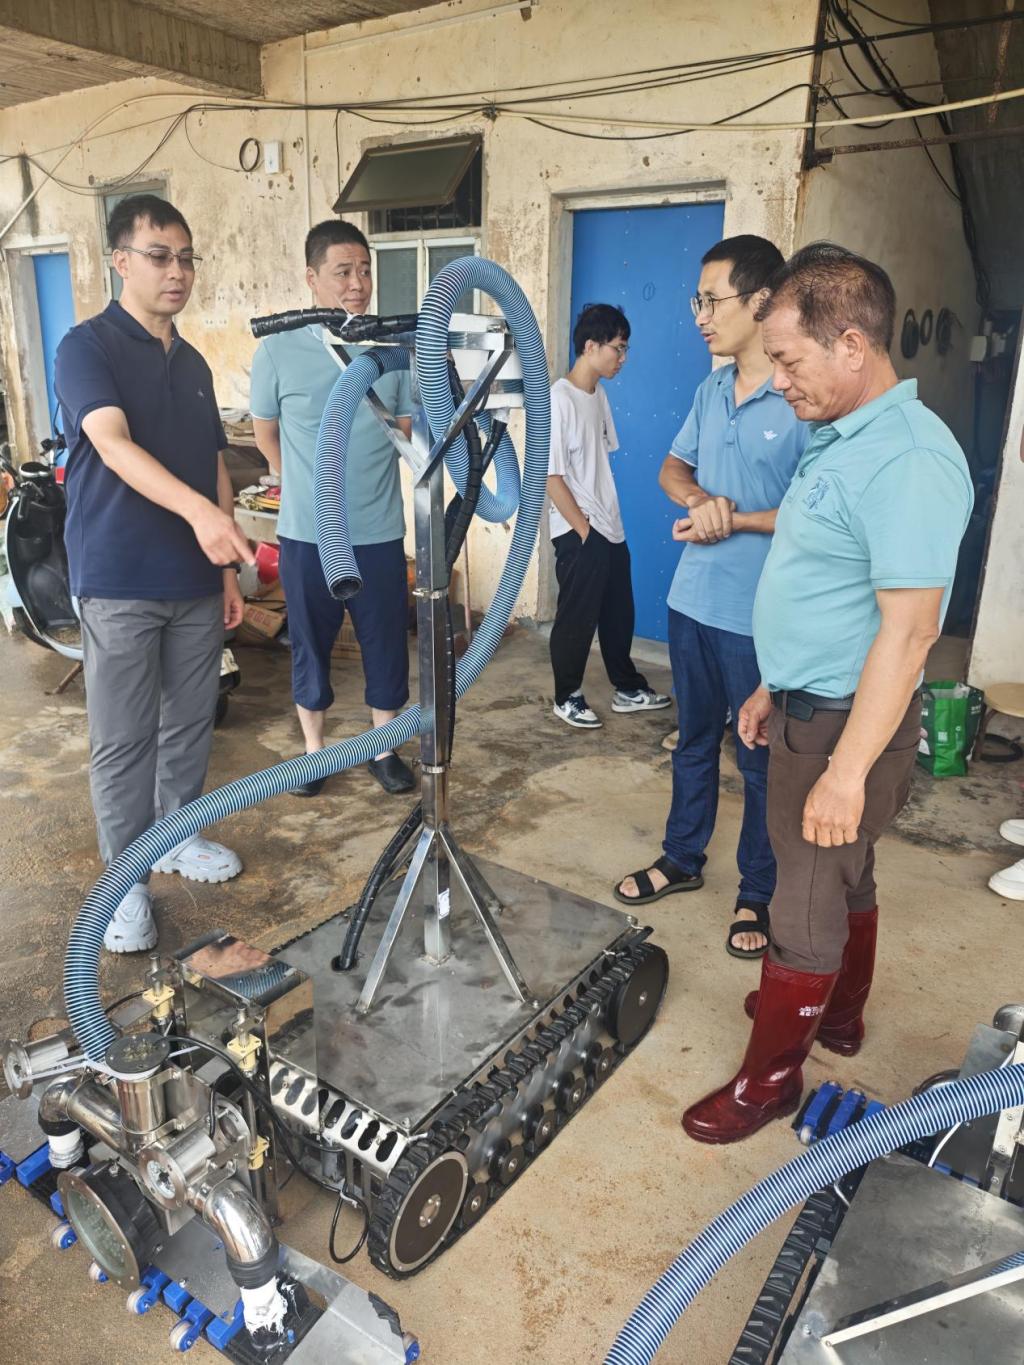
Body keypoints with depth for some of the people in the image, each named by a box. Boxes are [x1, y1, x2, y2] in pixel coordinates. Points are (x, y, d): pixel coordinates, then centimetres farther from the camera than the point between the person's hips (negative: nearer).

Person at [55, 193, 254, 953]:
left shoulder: (194, 364, 14)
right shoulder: (88, 347, -6)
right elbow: (114, 446, -23)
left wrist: (227, 567, 12)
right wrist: (199, 512, -40)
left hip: (195, 581, 6)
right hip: (121, 583, -6)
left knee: (192, 722, 14)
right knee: (123, 739, 1)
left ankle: (179, 836, 33)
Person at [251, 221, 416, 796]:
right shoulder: (279, 349, -5)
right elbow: (266, 432, 10)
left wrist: (359, 482, 6)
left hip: (380, 532, 1)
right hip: (308, 533, -1)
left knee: (386, 641, 9)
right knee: (311, 642, 11)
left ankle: (384, 748, 28)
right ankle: (314, 748, 30)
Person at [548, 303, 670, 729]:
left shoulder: (599, 395, 10)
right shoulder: (558, 399, -16)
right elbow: (551, 475, -18)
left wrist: (606, 521, 10)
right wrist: (583, 529, -14)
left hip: (610, 529, 8)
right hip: (578, 534, -8)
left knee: (618, 612, 17)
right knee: (577, 617, 4)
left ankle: (627, 688, 31)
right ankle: (567, 697, 20)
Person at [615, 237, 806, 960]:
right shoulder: (712, 391, 8)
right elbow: (674, 467, 15)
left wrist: (737, 519, -20)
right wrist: (701, 500, -7)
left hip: (760, 618, -7)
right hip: (693, 600, 7)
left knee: (762, 760, 9)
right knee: (695, 740, 21)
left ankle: (759, 894, 27)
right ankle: (683, 859, 39)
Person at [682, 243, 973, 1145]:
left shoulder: (907, 461, -24)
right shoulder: (839, 439, 9)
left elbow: (908, 630, -27)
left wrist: (846, 770, -26)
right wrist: (773, 689, 17)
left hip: (847, 723, -9)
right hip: (808, 706, 10)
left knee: (808, 910, 4)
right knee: (846, 878, 24)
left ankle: (771, 1076, 22)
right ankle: (839, 1015, 44)